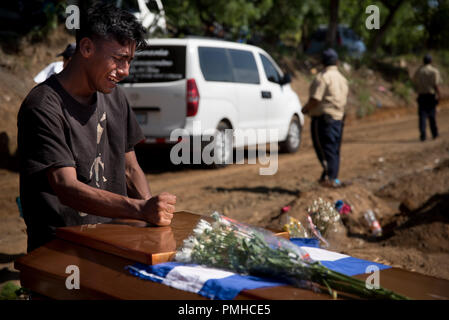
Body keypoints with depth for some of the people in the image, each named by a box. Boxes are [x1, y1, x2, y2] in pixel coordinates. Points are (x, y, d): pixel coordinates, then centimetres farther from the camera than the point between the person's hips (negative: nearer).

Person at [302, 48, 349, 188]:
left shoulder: (323, 77, -12)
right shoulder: (342, 78, 15)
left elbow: (315, 99, -20)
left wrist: (306, 108, -1)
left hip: (323, 118, -8)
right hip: (338, 117, 8)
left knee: (324, 149, -9)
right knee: (334, 151, 12)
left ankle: (328, 176, -18)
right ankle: (334, 178, 15)